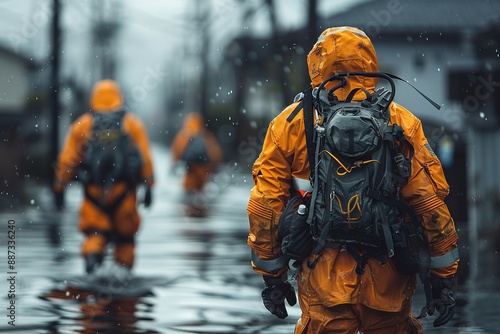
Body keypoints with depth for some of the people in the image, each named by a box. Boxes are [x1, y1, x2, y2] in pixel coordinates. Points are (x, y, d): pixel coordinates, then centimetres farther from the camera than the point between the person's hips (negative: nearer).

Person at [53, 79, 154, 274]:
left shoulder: (81, 125, 6)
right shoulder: (133, 124, 6)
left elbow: (67, 160, 4)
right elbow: (145, 158, 1)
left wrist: (59, 188, 10)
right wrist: (148, 187, 5)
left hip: (93, 190, 0)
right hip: (123, 190, 0)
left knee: (95, 232, 4)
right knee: (125, 234, 13)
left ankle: (92, 254, -24)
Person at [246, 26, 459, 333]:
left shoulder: (291, 124, 1)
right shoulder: (400, 123, -2)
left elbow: (265, 208, 3)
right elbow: (432, 203, -6)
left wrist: (272, 275, 13)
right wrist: (445, 277, 2)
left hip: (323, 284, 0)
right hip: (388, 282, 0)